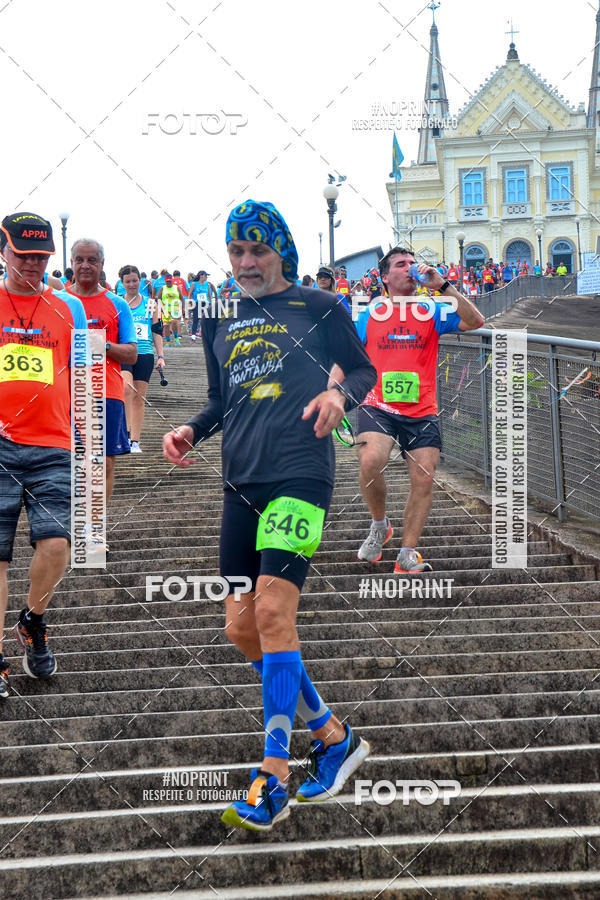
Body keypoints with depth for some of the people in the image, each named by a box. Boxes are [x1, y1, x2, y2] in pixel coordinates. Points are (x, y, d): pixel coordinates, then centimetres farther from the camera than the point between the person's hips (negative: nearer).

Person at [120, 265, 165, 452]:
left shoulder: (151, 304, 9)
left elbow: (157, 331, 12)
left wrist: (160, 356, 5)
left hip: (145, 354, 2)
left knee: (139, 397, 3)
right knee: (126, 387, -27)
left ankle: (135, 441, 8)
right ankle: (127, 430, -19)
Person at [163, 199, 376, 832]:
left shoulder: (318, 308, 4)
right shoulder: (219, 321, 18)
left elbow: (363, 370, 10)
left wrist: (339, 394, -11)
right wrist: (189, 430, 7)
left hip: (300, 475, -6)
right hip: (241, 481, 6)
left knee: (272, 614, -18)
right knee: (242, 627, 4)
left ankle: (273, 779, -12)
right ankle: (333, 737, 21)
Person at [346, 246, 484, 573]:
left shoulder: (431, 312, 7)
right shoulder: (368, 316, 7)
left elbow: (475, 322, -7)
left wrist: (443, 286, -13)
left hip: (422, 412, 2)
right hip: (378, 407, -2)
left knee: (424, 479, -5)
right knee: (370, 461, -26)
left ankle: (407, 555, 5)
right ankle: (379, 525, 0)